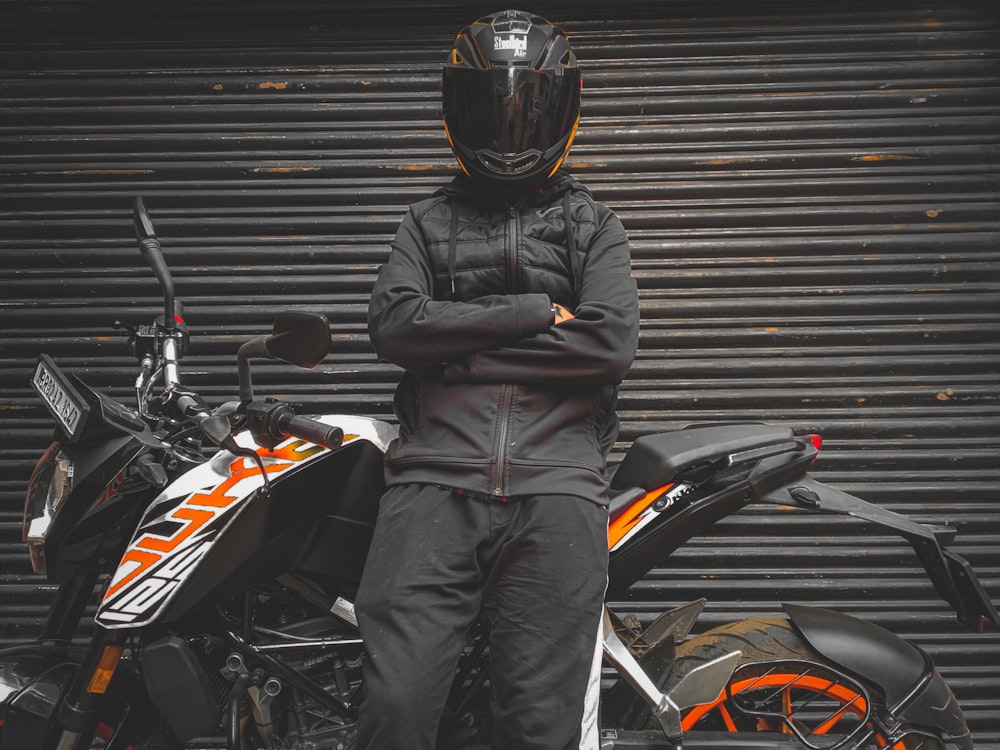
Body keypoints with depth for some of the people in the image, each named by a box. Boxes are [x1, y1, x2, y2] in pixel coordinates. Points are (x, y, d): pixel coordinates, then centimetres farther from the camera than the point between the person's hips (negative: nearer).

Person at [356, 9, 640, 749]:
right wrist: (537, 312, -3)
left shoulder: (593, 225, 18)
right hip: (436, 478, 1)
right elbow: (396, 325, 1)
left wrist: (461, 343, -1)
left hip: (556, 486, 0)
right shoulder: (428, 222, 21)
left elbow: (611, 343, 0)